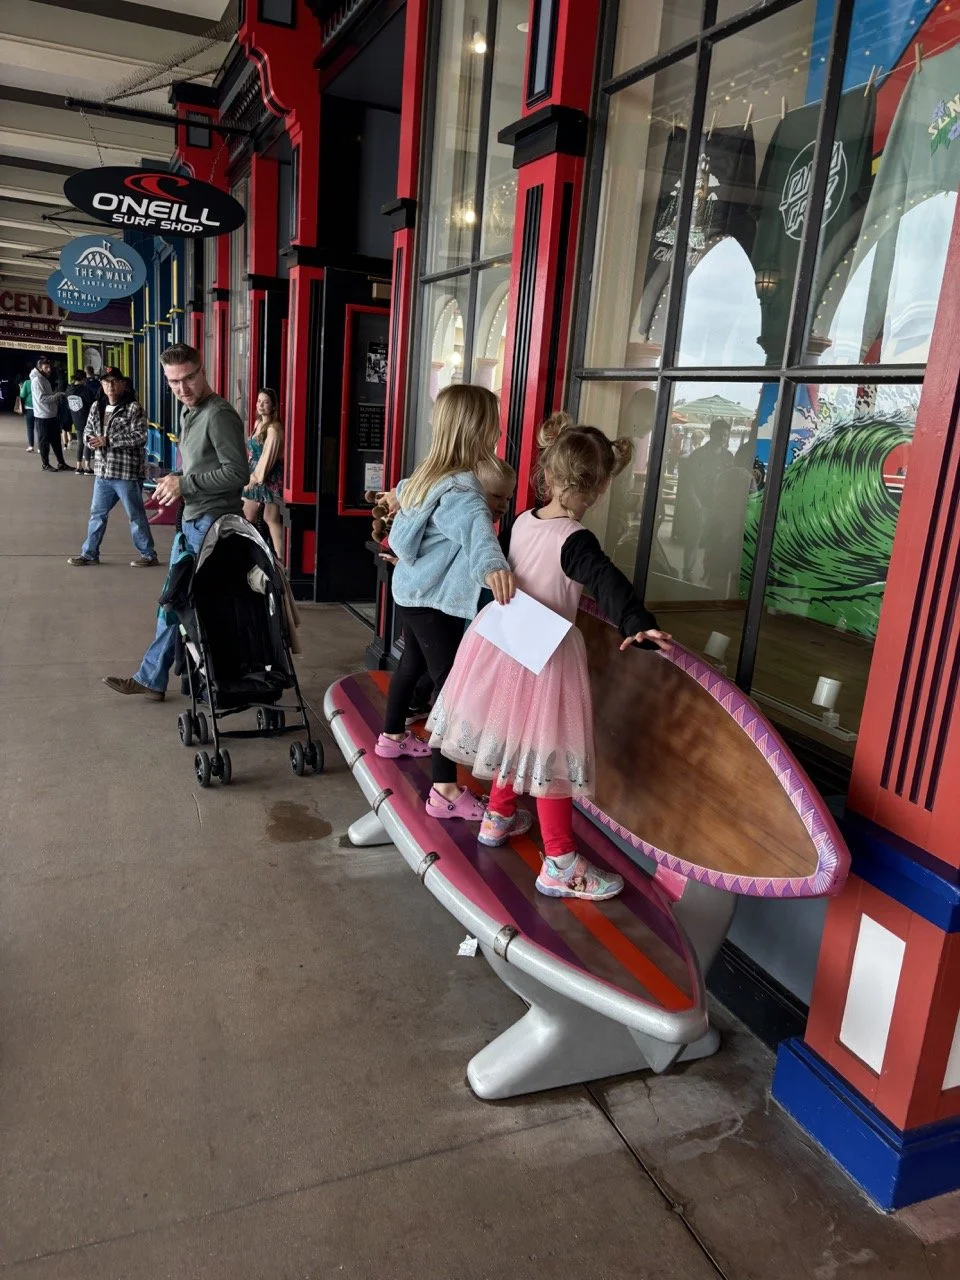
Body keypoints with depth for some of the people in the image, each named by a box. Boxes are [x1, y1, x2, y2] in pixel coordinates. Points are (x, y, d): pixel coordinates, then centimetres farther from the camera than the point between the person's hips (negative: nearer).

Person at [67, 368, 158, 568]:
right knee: (97, 513, 14)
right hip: (102, 471, 7)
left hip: (127, 473, -7)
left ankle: (148, 555, 14)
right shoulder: (96, 407, 11)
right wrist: (90, 440, -6)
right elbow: (87, 430, 19)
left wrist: (108, 440, -19)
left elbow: (140, 437, -19)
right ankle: (89, 553, 25)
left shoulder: (134, 409, -10)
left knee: (135, 515, 2)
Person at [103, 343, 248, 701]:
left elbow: (237, 473, -20)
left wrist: (185, 484, -15)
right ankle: (151, 678, 24)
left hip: (213, 523, -10)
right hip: (193, 520, 10)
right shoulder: (188, 411, 15)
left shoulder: (219, 415, -15)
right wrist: (175, 482, 5)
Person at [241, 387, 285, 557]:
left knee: (271, 519, -7)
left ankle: (279, 557, -3)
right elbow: (252, 452, 16)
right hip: (255, 476, 9)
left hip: (270, 477, -9)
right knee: (247, 517, 10)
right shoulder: (258, 424, 15)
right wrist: (252, 476, 10)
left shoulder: (273, 428, -12)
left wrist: (257, 477, -14)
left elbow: (268, 456, -16)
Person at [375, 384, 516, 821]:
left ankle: (392, 736, 49)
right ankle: (445, 791, -5)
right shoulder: (461, 490, -26)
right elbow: (476, 527, -48)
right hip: (434, 600, -10)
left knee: (413, 662, 28)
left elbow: (403, 493, 29)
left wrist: (400, 500, 52)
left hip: (413, 590, 10)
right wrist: (491, 566, -66)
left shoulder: (429, 473, 5)